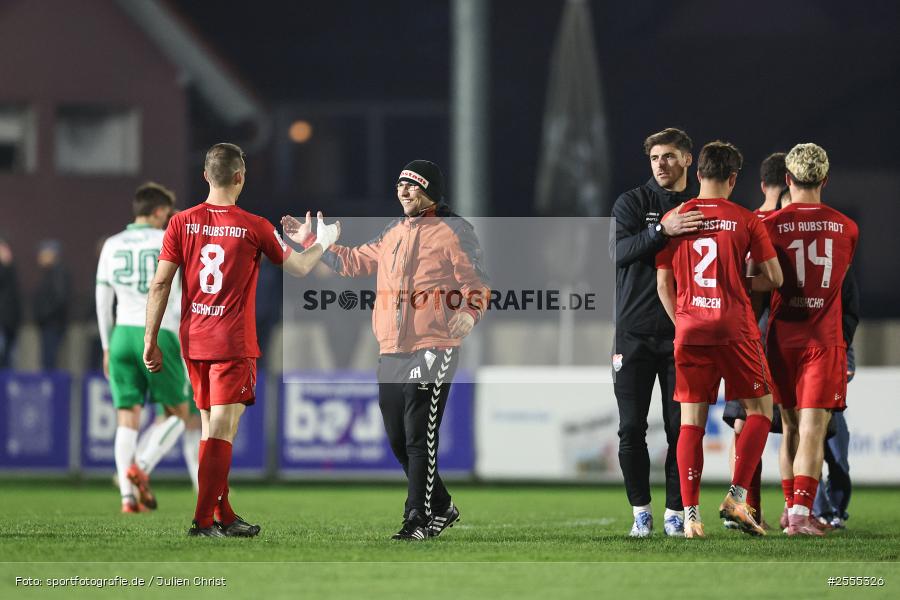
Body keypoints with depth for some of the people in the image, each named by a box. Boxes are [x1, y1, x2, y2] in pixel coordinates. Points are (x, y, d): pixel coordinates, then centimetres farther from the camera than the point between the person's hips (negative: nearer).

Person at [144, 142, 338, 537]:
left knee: (210, 429, 14)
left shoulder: (181, 223, 0)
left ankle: (224, 517, 19)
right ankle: (204, 521, -10)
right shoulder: (254, 227, -7)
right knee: (221, 432, -5)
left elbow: (160, 285, -1)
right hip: (234, 343, -4)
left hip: (192, 342, 4)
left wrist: (151, 340, 5)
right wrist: (323, 242, 27)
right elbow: (299, 268, 8)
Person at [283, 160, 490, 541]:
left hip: (432, 349, -8)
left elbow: (477, 281, -9)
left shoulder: (453, 232, -3)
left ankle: (419, 518, -8)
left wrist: (470, 312, -28)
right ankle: (442, 509, 25)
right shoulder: (393, 234, 20)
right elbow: (355, 262, 28)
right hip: (392, 353, 8)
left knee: (419, 439, -11)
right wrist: (310, 241, 25)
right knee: (398, 441, 11)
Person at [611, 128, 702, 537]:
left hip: (682, 334, 1)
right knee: (632, 429, 0)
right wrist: (663, 229, -31)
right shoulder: (632, 203, 2)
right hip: (635, 331, -1)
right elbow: (620, 252, -16)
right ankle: (640, 510, 10)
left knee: (680, 428, 0)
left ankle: (675, 511, 8)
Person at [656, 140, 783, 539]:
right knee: (760, 409, 11)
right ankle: (736, 497, -3)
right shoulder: (745, 220, -3)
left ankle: (690, 515, -1)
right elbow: (775, 278, -3)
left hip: (689, 330, 3)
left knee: (691, 421, 4)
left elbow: (664, 284, 7)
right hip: (734, 328, -3)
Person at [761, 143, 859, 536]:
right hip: (824, 340, -1)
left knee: (790, 428, 14)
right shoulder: (846, 229, 1)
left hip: (782, 338, 1)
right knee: (813, 430, -5)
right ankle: (801, 515, -15)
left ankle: (791, 507, 20)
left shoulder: (771, 225, -5)